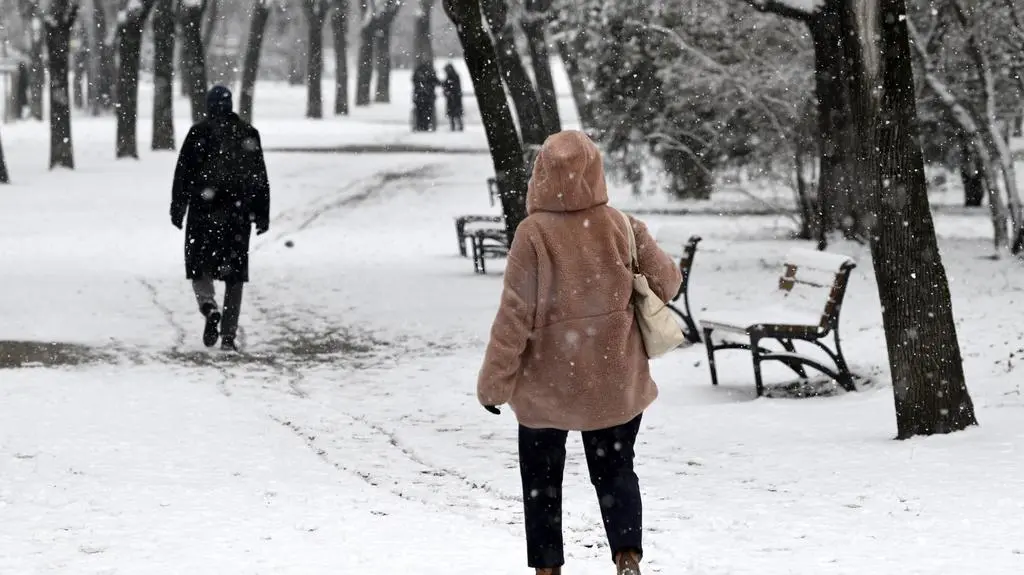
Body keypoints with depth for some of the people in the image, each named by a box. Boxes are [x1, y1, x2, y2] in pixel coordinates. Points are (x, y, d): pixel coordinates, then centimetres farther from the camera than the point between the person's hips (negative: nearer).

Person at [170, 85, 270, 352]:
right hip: (238, 215, 2)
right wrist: (262, 215, 13)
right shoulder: (249, 134, 6)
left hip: (204, 212, -2)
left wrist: (177, 208, 2)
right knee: (234, 275, 8)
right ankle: (229, 335, 3)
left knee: (199, 268, 9)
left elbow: (183, 173, -4)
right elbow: (261, 178, 8)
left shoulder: (199, 133, -3)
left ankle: (209, 307, -20)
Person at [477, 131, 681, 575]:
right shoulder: (623, 228, -8)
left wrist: (493, 382, -6)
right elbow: (666, 283, 0)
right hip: (615, 380, 2)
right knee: (615, 470, 16)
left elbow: (514, 315, -15)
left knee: (542, 479, 15)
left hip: (547, 381, -2)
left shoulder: (534, 233, -16)